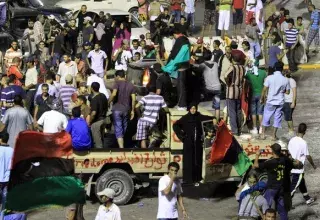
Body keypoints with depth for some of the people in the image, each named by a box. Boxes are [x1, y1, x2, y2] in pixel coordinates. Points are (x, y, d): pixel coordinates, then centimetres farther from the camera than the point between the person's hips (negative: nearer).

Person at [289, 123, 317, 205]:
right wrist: (313, 165, 3)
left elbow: (288, 153, 7)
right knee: (294, 186, -1)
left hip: (292, 167, 8)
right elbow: (308, 156, -13)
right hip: (299, 169, -8)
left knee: (302, 183, 22)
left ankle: (308, 199, 37)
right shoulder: (303, 143, -21)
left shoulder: (292, 140, -1)